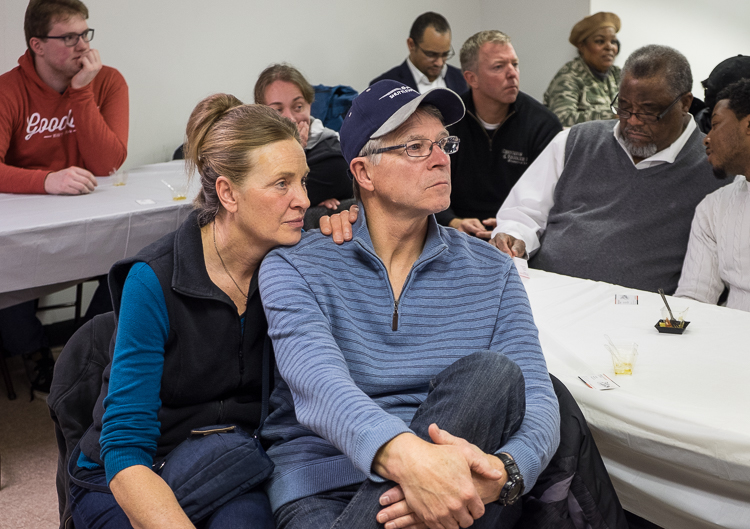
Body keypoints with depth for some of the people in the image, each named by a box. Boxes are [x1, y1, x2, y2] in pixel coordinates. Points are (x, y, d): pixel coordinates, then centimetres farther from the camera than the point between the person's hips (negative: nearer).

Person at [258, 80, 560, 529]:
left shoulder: (491, 272, 8)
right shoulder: (292, 268, -1)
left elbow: (538, 402, -3)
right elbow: (318, 384, -20)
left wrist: (503, 473, -29)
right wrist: (405, 455, -42)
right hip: (322, 491, -5)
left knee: (492, 372, -26)